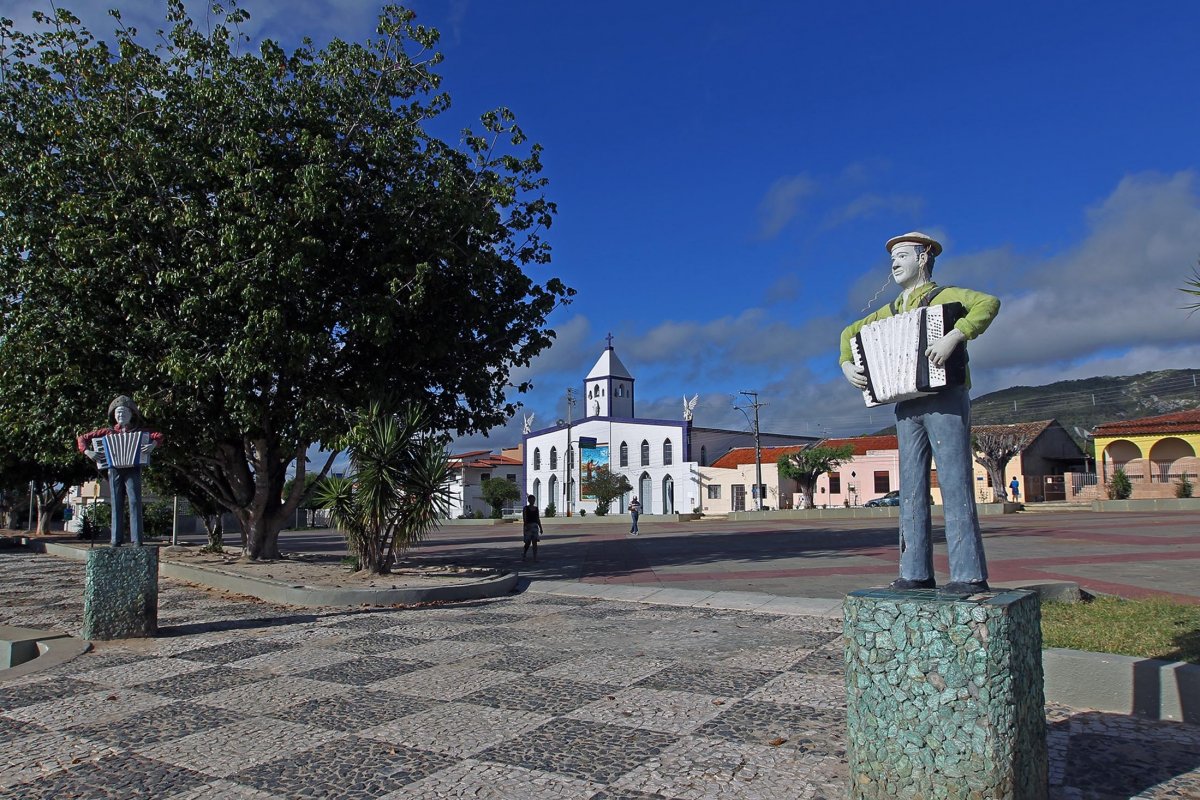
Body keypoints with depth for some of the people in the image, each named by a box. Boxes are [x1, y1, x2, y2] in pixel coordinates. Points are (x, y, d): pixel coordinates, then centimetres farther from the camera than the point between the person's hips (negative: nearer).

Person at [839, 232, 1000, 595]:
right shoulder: (891, 311, 20)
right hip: (907, 407, 7)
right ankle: (915, 572, 4)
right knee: (911, 490, 2)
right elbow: (850, 332, 29)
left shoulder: (944, 296, 1)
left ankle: (970, 575, -8)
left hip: (945, 400, -6)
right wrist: (847, 365, 12)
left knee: (954, 486, -9)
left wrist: (954, 336, -29)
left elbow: (988, 303, -18)